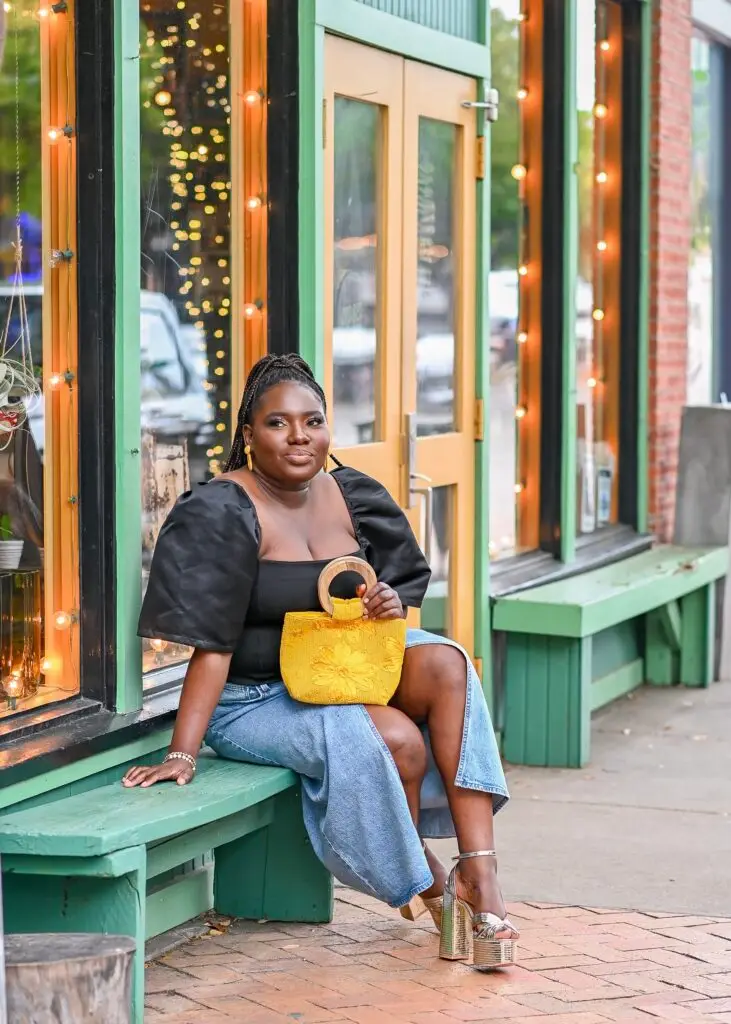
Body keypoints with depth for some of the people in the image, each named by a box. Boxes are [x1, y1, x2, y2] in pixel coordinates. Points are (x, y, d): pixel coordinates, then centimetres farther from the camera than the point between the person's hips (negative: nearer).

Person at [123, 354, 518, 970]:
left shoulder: (353, 496, 4)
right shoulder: (221, 514, -14)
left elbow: (406, 583, 16)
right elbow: (212, 645, -18)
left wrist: (392, 604, -10)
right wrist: (181, 754, -26)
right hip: (255, 701, -6)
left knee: (445, 665, -24)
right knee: (397, 741, -30)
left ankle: (479, 876, -28)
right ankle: (425, 882, -2)